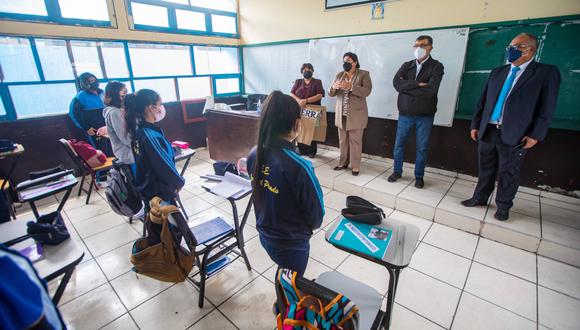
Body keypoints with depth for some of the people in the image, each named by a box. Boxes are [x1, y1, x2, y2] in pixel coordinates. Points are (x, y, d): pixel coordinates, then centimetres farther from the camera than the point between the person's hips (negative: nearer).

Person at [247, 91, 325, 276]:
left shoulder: (255, 155, -14)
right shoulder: (298, 167, -33)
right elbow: (316, 213, -18)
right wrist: (308, 226, 3)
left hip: (265, 235, 6)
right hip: (291, 242, -5)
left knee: (283, 277, 32)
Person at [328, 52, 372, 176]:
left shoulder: (364, 74, -1)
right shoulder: (339, 75, 11)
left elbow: (367, 91, -15)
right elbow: (331, 93, 7)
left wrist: (351, 87, -27)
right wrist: (334, 87, -16)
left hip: (356, 115, -4)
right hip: (341, 114, 4)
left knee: (355, 141, 0)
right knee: (342, 140, 9)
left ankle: (355, 166, 8)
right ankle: (343, 163, 22)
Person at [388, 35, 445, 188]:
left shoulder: (436, 66, -4)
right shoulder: (406, 65, 7)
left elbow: (430, 90, -19)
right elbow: (396, 83, -12)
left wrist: (407, 86, -12)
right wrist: (417, 84, -20)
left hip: (425, 116, -2)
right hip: (405, 114, 3)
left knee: (422, 148, 7)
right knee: (398, 145, 9)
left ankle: (419, 176, 23)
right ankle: (397, 171, 26)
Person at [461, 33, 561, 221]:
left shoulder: (546, 72, 0)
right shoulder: (497, 72, 13)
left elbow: (547, 108, -5)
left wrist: (535, 135, -12)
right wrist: (475, 125, 7)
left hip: (514, 135, -4)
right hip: (487, 131, 4)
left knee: (508, 173, 6)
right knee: (486, 169, 14)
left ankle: (503, 206, 22)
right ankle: (480, 198, 29)